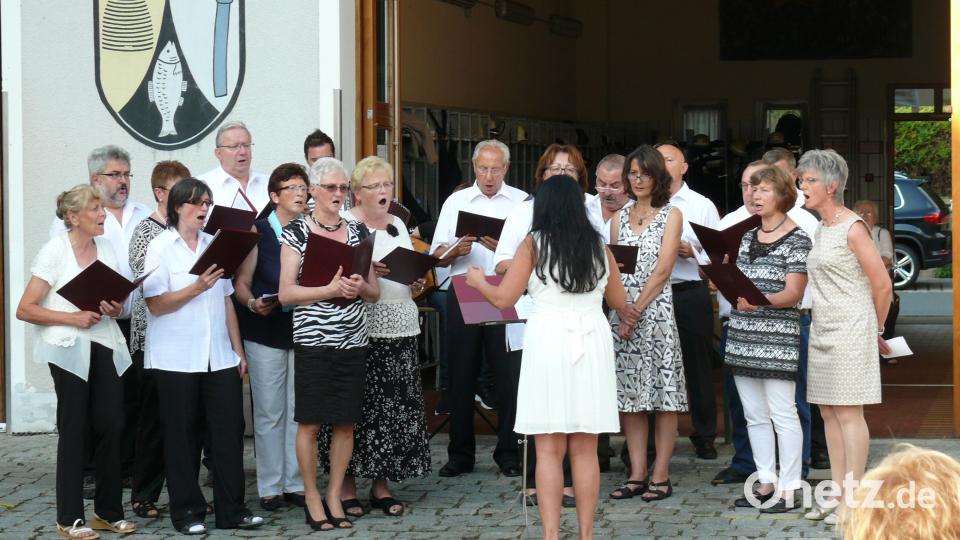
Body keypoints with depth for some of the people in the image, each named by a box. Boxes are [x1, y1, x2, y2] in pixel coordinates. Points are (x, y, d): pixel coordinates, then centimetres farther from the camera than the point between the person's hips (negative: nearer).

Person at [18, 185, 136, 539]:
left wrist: (115, 309, -3)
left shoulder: (106, 248, 11)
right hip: (69, 348, -5)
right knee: (74, 430, -1)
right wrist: (74, 318, -17)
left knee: (112, 426, 1)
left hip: (105, 346, 5)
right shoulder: (55, 251, -6)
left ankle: (108, 512, 14)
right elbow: (25, 310, -8)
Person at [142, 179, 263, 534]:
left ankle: (231, 510, 7)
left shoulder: (215, 245, 14)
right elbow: (155, 305, -10)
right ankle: (187, 512, 10)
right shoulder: (160, 248, -2)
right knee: (182, 437, 2)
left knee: (229, 431, 1)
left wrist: (238, 350, 11)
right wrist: (196, 288, -19)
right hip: (176, 359, -5)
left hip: (219, 358, 5)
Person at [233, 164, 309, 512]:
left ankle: (296, 483, 12)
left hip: (303, 330, 3)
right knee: (269, 412, -1)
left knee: (300, 411, 3)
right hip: (265, 332, -3)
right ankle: (270, 487, 7)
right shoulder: (258, 232, -1)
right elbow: (242, 283, -2)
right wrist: (254, 304, -21)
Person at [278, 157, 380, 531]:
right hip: (313, 341, -4)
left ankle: (335, 496, 14)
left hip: (352, 341, 4)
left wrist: (360, 287, -9)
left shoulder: (358, 232, 11)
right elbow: (286, 293, -8)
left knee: (345, 422, 4)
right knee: (310, 422, -1)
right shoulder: (296, 232, -1)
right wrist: (331, 289, -19)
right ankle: (311, 497, 10)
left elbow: (374, 293, 14)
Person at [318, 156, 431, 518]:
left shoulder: (398, 225, 18)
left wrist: (417, 283, 3)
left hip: (400, 328, 6)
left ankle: (382, 484, 11)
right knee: (356, 405, -6)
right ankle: (347, 484, 3)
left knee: (395, 405, 2)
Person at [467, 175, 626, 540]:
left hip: (548, 342, -2)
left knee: (549, 450, 1)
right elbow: (620, 301, 20)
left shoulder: (534, 244, 0)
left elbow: (504, 298, 0)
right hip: (592, 344, 2)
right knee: (585, 450, 7)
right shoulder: (599, 247, 8)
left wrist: (478, 282, 20)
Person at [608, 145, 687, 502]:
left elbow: (662, 270, -6)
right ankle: (637, 474, 8)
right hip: (623, 314, 4)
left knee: (663, 395, -4)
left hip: (657, 311, -4)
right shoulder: (620, 219, 15)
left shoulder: (671, 215, 2)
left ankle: (661, 476, -1)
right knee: (629, 395, 4)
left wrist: (638, 308, -11)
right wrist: (621, 309, -6)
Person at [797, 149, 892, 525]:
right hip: (822, 331, 8)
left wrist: (875, 331, 1)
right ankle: (837, 495, 14)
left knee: (848, 413, -6)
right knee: (828, 413, 9)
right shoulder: (820, 229, 14)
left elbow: (882, 285, -10)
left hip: (849, 331, -8)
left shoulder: (852, 228, -11)